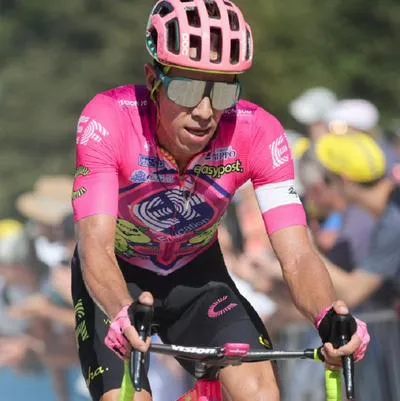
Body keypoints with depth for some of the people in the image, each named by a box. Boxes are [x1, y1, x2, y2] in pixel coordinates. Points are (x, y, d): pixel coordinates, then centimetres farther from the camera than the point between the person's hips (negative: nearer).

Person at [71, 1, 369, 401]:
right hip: (116, 281, -2)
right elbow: (96, 248, -39)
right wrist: (124, 314, -61)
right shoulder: (108, 120, -31)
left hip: (196, 275, 2)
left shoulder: (257, 133, -26)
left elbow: (297, 256, -30)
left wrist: (329, 318, -52)